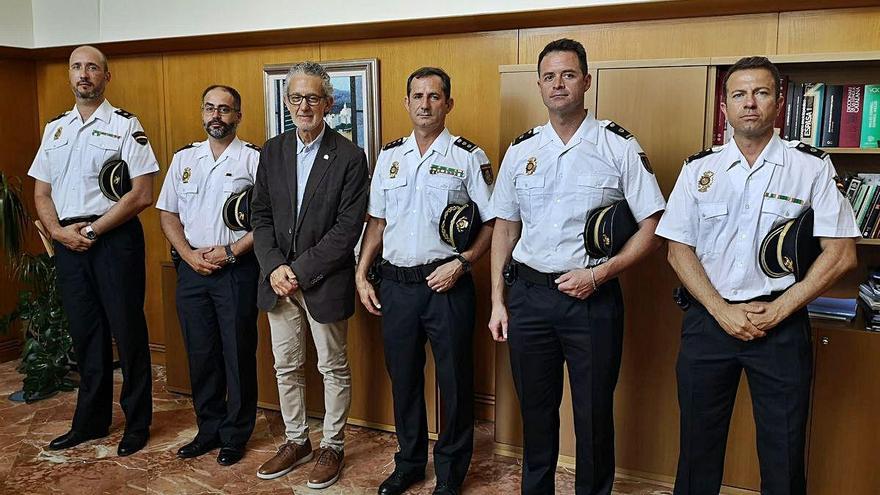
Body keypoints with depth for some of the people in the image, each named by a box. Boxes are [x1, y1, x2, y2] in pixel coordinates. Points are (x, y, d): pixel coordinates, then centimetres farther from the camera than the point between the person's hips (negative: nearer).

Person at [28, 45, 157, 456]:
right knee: (84, 333, 14)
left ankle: (137, 423, 15)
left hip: (114, 238, -5)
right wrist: (59, 231, -3)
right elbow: (41, 193, 15)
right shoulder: (55, 128, 15)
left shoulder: (125, 125, -3)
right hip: (68, 242, 6)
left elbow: (142, 194, -11)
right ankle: (90, 421, 27)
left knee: (127, 331, 1)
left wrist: (92, 230, -12)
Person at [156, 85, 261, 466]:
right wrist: (189, 254, -2)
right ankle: (208, 430, 28)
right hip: (192, 269, 4)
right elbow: (168, 213, 12)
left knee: (238, 355, 4)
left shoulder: (254, 159, -4)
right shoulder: (183, 158, 10)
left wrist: (230, 252, -13)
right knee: (200, 354, 12)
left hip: (237, 270, -4)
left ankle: (235, 435, 19)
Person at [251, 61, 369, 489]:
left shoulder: (349, 157, -9)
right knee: (286, 367, 16)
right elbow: (260, 216, 5)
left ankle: (332, 446, 28)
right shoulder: (272, 152, 5)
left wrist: (300, 271, -16)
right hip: (278, 278, 5)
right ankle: (296, 441, 34)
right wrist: (274, 267, -9)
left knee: (333, 369, 10)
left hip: (325, 281, -4)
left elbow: (348, 229, -14)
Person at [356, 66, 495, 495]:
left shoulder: (468, 156, -3)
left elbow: (493, 223, -3)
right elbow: (376, 221, 13)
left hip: (447, 283, -4)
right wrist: (362, 275, 7)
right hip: (395, 284, 4)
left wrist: (461, 262, -14)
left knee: (454, 381, 6)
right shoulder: (389, 156, 10)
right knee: (403, 378, 15)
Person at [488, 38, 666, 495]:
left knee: (593, 415, 9)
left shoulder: (619, 146, -4)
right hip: (527, 294, 3)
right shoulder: (521, 150, 6)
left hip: (593, 298, -3)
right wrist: (497, 301, 7)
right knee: (535, 408, 17)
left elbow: (651, 227, -4)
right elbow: (505, 227, 11)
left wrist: (597, 274, -15)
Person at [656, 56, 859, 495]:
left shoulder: (812, 168, 0)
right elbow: (679, 250, 3)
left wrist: (778, 311, -10)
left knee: (784, 458, 9)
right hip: (708, 320, 2)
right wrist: (723, 311, -7)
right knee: (698, 448, 13)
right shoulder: (698, 169, 5)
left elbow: (841, 254, -3)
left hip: (782, 323, -1)